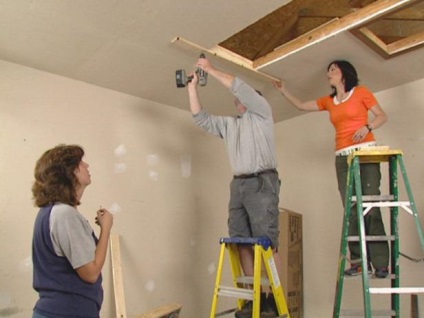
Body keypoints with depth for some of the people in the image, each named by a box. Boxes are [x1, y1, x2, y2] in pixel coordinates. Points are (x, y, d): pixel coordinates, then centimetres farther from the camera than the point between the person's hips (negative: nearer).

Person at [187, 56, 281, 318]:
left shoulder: (262, 112, 9)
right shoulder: (229, 123, 25)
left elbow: (239, 87, -3)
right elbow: (201, 118, 21)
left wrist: (211, 69, 2)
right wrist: (193, 87, 16)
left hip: (262, 183, -6)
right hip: (238, 185, 6)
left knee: (266, 244, -9)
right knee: (243, 243, 0)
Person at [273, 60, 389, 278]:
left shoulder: (361, 92, 7)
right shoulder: (329, 101, 19)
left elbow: (382, 116, 5)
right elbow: (302, 106, 24)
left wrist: (367, 127, -13)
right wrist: (283, 91, 19)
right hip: (343, 157, 4)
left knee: (371, 207, -11)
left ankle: (381, 263, -9)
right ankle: (359, 261, -3)